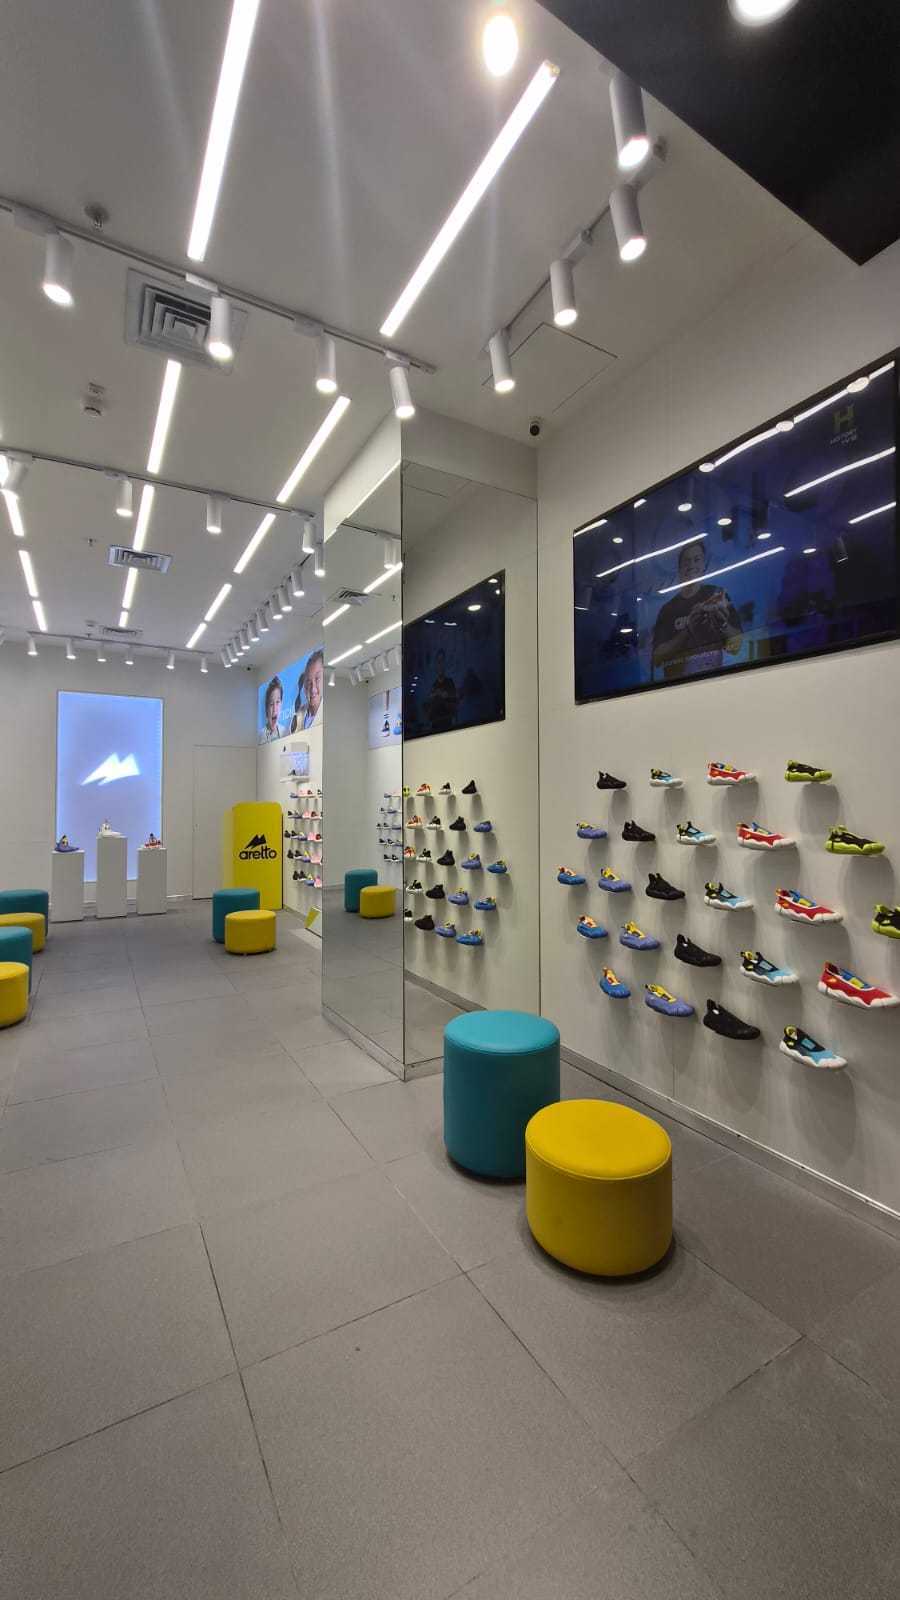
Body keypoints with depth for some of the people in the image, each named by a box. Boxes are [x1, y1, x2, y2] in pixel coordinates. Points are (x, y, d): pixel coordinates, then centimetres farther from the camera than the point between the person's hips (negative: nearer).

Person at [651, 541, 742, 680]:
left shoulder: (716, 595, 11)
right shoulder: (667, 609, 10)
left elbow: (736, 646, 7)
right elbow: (657, 659, -1)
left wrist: (723, 623, -11)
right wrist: (687, 630, -11)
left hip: (714, 674, 0)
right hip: (677, 681, 0)